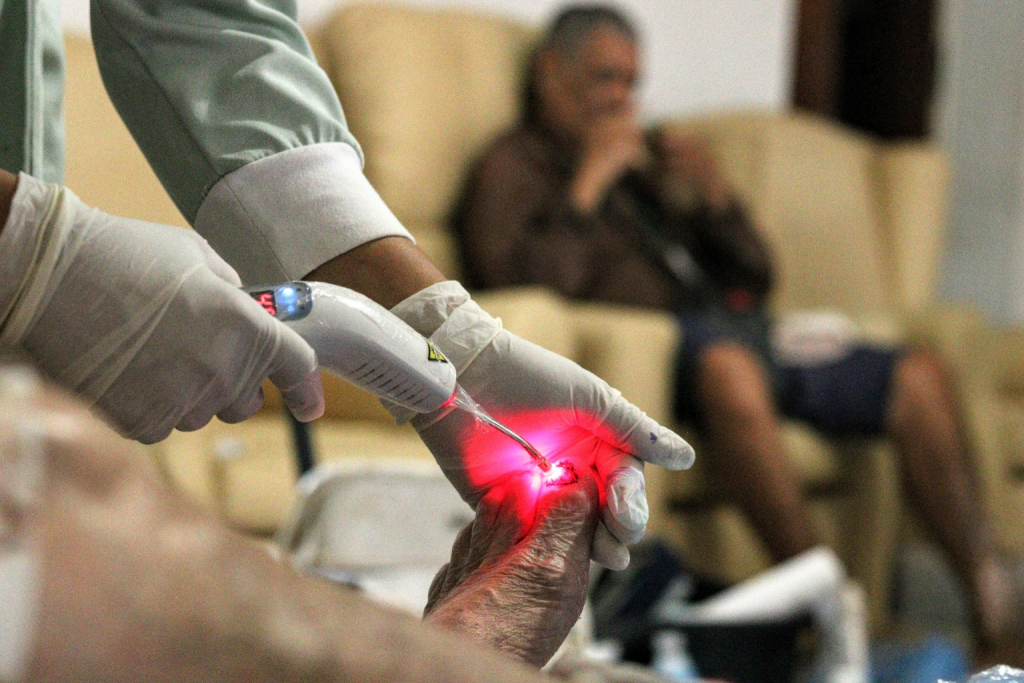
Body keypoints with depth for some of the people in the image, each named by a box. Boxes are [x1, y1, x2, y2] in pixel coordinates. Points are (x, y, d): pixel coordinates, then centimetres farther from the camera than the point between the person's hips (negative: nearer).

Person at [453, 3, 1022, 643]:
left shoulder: (650, 158, 29)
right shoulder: (513, 169, 10)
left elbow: (757, 276, 27)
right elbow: (527, 289, -11)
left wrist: (714, 195, 10)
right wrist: (589, 184, -7)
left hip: (744, 330, 7)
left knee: (919, 375, -11)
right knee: (729, 366, -41)